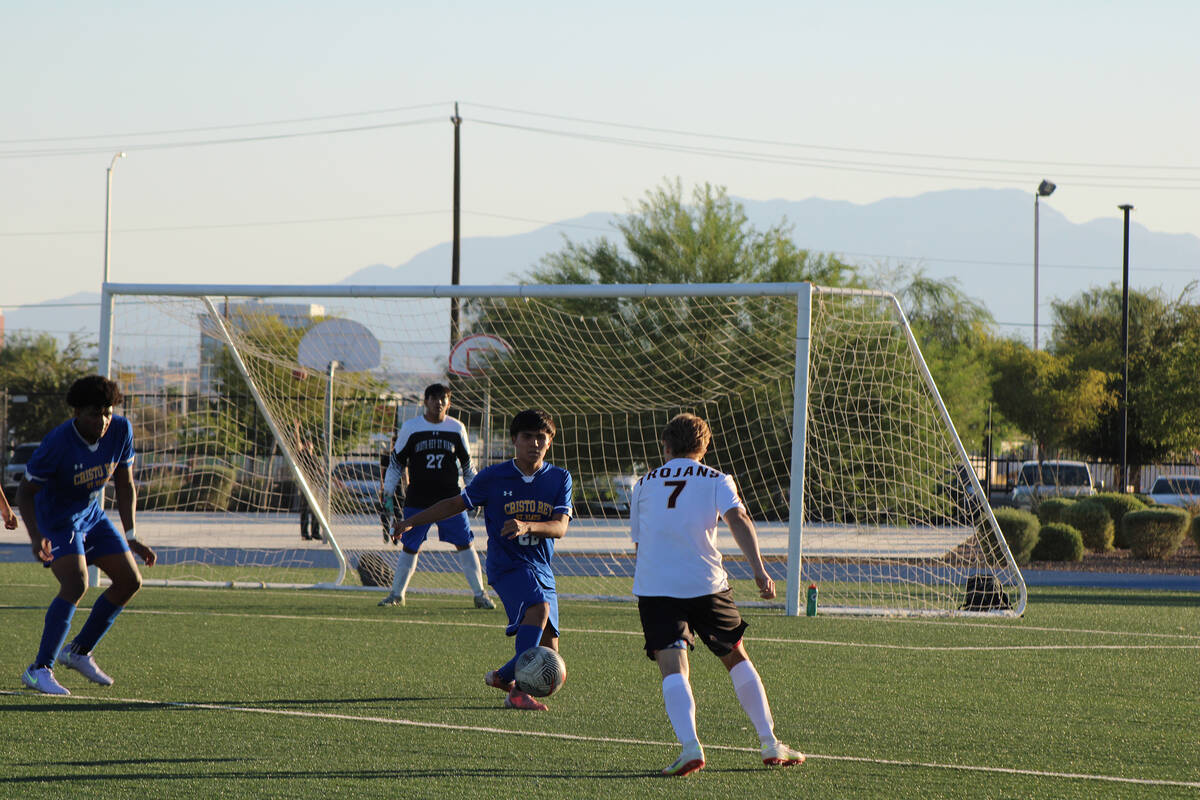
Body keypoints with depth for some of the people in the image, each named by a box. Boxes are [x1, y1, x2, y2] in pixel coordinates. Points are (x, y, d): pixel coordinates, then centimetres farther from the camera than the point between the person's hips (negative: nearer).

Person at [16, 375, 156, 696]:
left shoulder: (121, 431, -13)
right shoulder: (57, 443, -29)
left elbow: (124, 483, 0)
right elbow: (25, 491, -20)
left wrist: (130, 537, -3)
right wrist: (36, 537, -35)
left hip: (91, 516, 7)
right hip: (56, 521, -7)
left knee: (130, 581, 4)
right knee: (76, 585, -27)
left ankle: (79, 652, 17)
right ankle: (40, 669, -23)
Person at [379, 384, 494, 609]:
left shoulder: (457, 429, 4)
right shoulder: (410, 428, 0)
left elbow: (467, 464, 14)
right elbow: (396, 462, 7)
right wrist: (388, 495, 4)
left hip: (450, 498, 1)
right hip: (417, 501, -1)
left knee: (465, 545, -2)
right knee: (409, 547, 4)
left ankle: (480, 595, 5)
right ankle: (397, 594, 18)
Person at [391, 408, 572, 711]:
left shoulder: (559, 479, 3)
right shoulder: (493, 477, 0)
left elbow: (560, 527, -8)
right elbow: (457, 504, 12)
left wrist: (527, 526, -28)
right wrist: (410, 522, 10)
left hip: (542, 569, 4)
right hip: (507, 564, -4)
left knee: (549, 661, 2)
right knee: (539, 607, -35)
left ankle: (503, 676, 33)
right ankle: (518, 690, -35)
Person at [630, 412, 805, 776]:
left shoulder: (644, 484, 17)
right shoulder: (716, 481, 9)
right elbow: (738, 519, -10)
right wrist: (758, 569, -18)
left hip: (654, 588, 0)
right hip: (706, 584, 0)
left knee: (673, 667, -9)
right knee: (736, 660, 17)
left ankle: (690, 745, -32)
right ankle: (770, 743, 17)